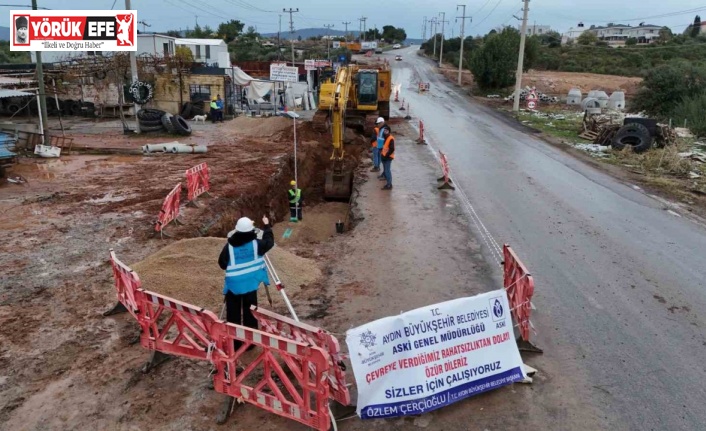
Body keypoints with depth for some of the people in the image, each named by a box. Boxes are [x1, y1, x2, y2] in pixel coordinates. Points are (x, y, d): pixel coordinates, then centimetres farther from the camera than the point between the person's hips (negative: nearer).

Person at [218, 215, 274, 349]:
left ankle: (233, 343, 17)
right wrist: (267, 226, 19)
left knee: (233, 315, 10)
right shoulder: (256, 244, -9)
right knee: (249, 314, 10)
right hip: (250, 284, 0)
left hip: (233, 285, 0)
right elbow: (269, 242, 9)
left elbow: (222, 264, -2)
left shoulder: (229, 246, -8)